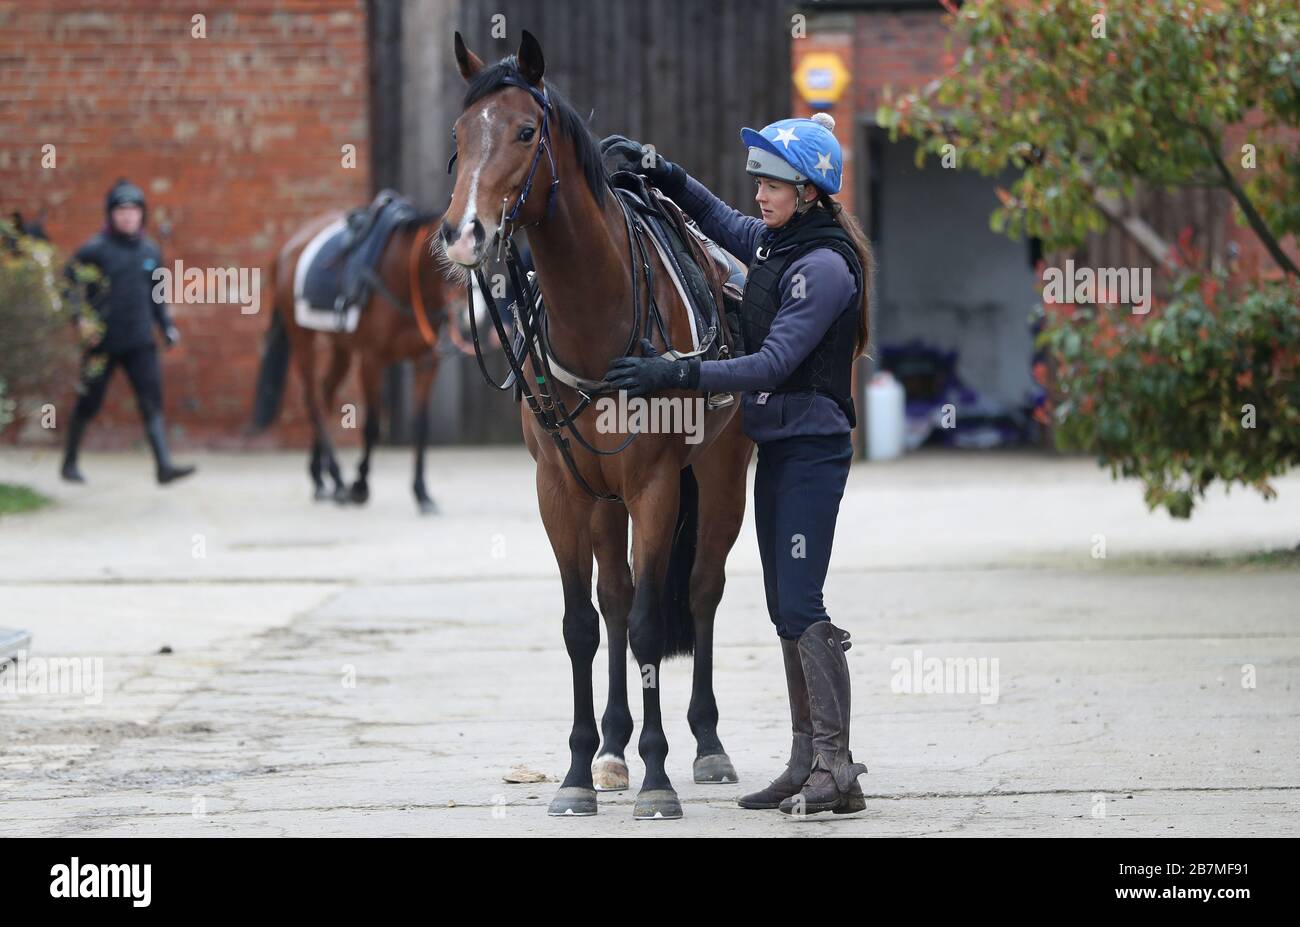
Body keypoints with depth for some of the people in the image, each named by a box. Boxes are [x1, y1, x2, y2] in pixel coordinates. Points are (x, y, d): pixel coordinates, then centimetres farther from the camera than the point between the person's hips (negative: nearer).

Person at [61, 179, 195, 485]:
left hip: (140, 343, 3)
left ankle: (164, 465, -17)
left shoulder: (150, 251, 8)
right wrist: (80, 318, -15)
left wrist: (166, 325, 8)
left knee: (152, 402, -9)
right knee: (88, 403, 9)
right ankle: (70, 462, 26)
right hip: (102, 342, -3)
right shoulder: (95, 250, -6)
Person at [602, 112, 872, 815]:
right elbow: (718, 218, 28)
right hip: (775, 446, 9)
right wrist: (655, 170, 11)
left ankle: (839, 771, -13)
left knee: (801, 606, -13)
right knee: (784, 606, 10)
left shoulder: (823, 267, -18)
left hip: (811, 449, -9)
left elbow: (773, 363, -24)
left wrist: (676, 374, -30)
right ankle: (806, 762, 14)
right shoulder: (773, 244, 9)